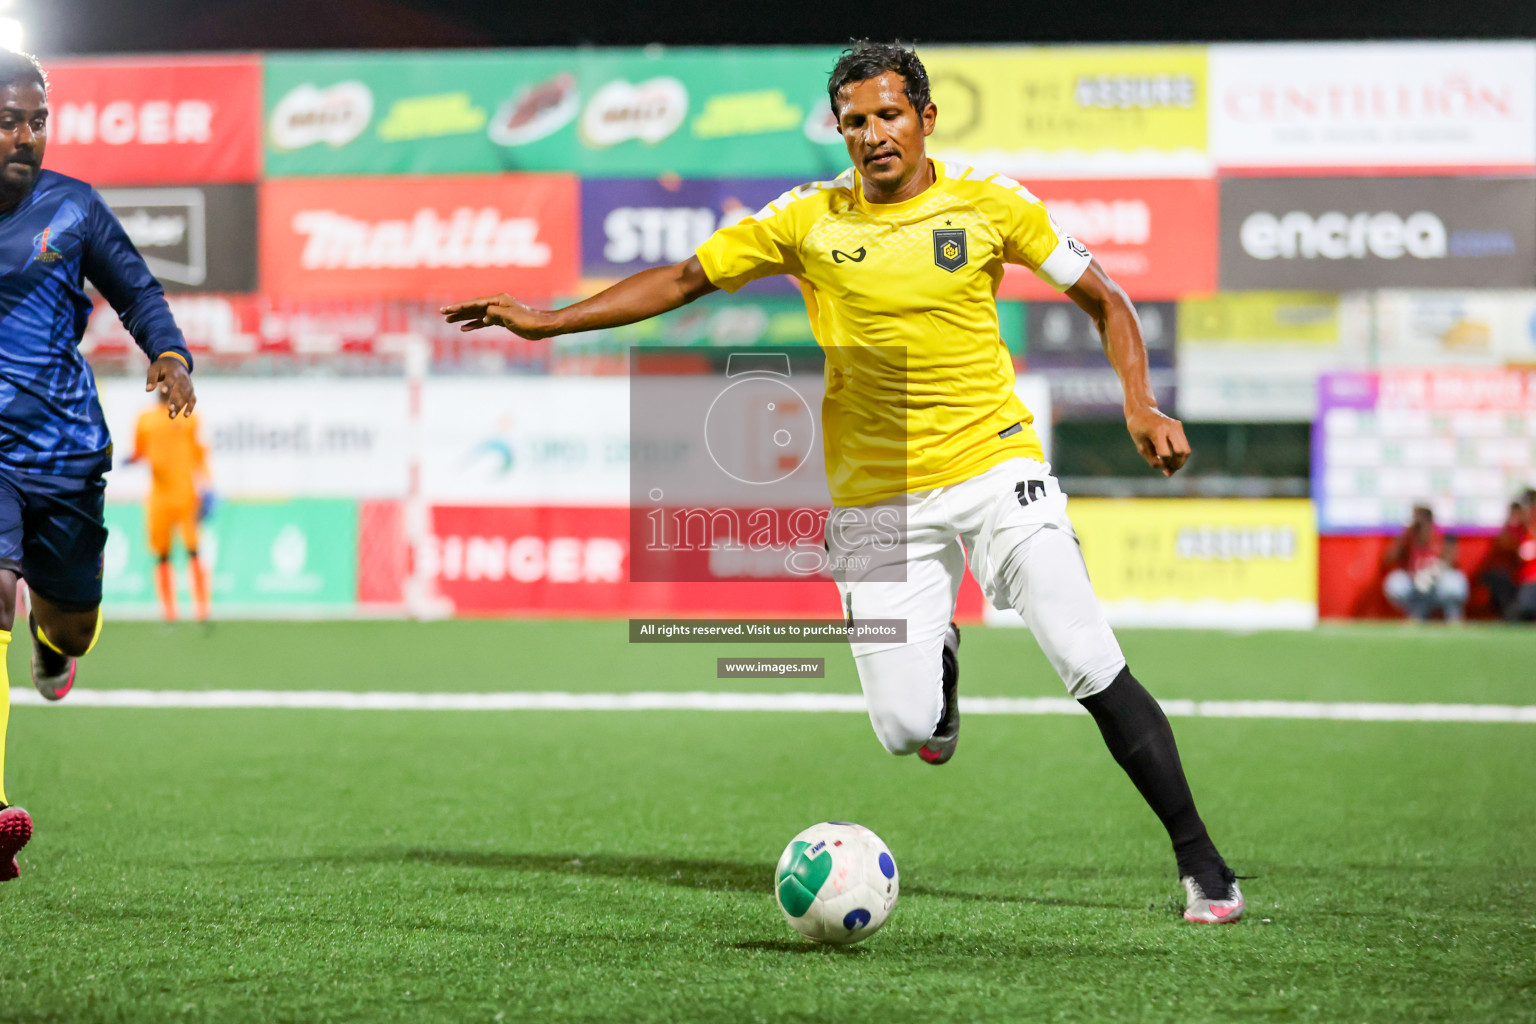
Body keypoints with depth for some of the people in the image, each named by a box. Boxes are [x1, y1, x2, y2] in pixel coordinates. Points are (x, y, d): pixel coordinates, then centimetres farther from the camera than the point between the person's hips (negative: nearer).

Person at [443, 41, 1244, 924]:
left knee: (1093, 664, -14)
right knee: (904, 730, -9)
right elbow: (681, 280, 8)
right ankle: (939, 658, 29)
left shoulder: (990, 205, -1)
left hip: (995, 463, -1)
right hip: (878, 494, 1)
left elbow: (1104, 300, 7)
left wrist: (1141, 406, -8)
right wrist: (547, 320, 3)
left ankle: (1199, 860, -1)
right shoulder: (808, 220, 0)